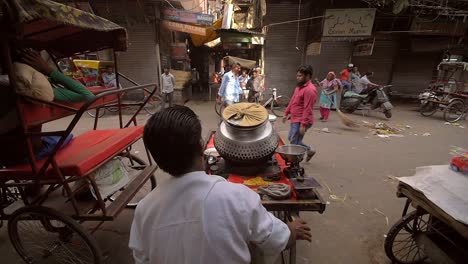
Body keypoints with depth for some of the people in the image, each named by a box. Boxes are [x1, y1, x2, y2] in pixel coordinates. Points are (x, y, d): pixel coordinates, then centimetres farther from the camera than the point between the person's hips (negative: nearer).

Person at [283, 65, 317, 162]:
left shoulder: (309, 90, -20)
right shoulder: (300, 86, 11)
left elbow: (308, 109, -24)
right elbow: (292, 101, 19)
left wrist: (303, 125, -25)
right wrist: (286, 113, 20)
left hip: (301, 121, -10)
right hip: (295, 119, 10)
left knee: (294, 143, -2)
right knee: (291, 139, 21)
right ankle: (310, 151, 35)